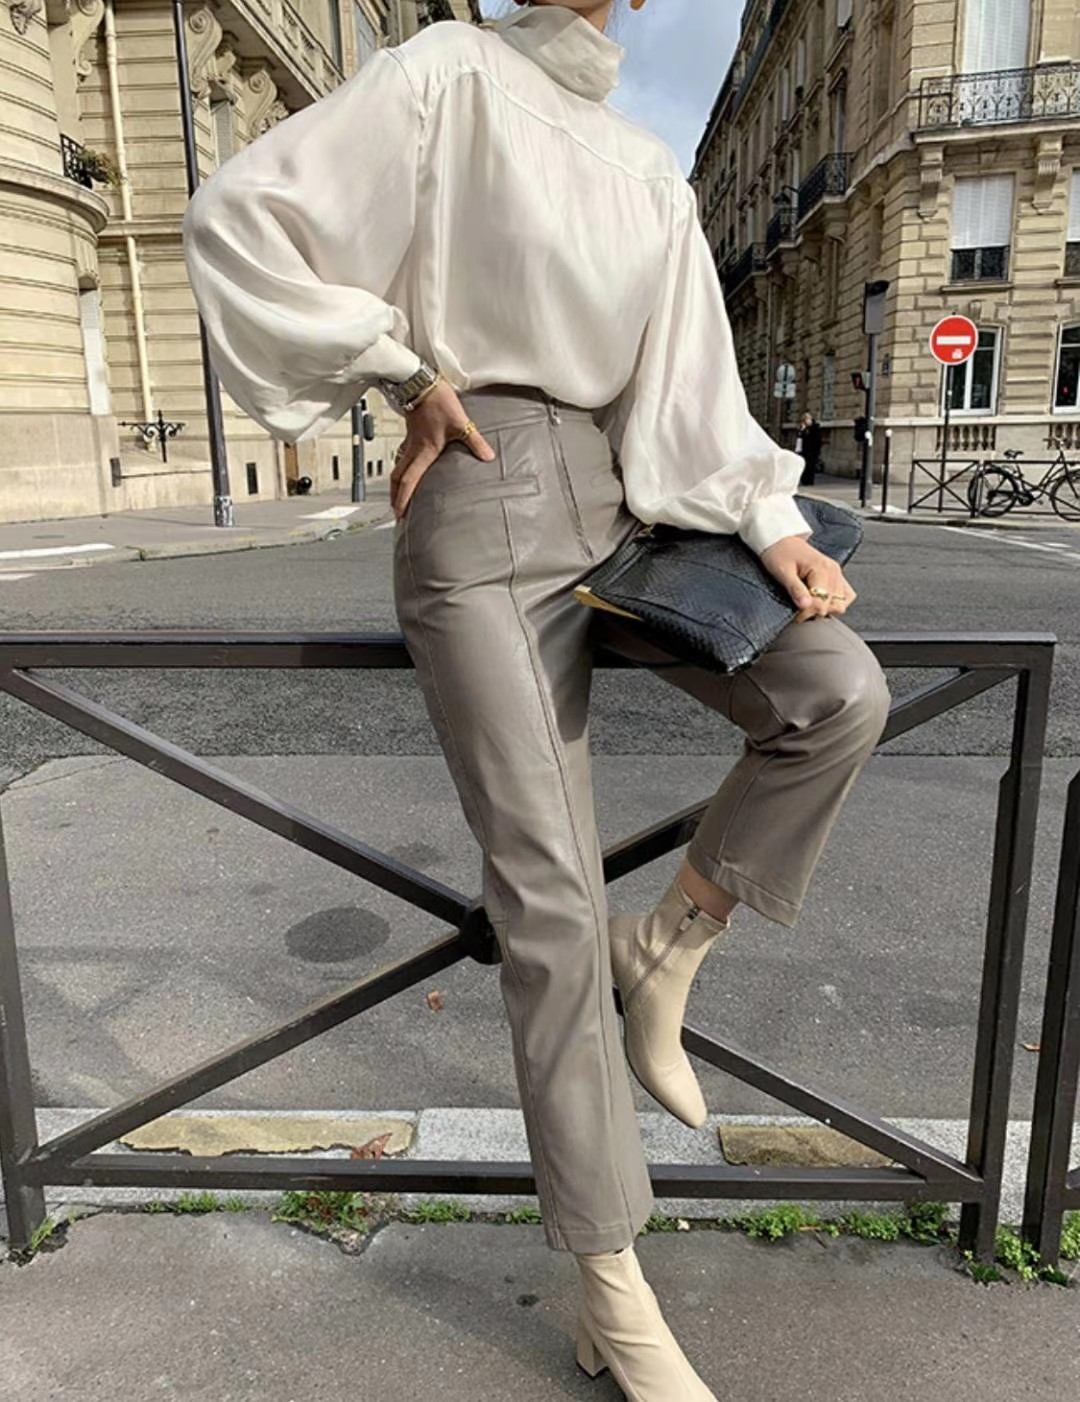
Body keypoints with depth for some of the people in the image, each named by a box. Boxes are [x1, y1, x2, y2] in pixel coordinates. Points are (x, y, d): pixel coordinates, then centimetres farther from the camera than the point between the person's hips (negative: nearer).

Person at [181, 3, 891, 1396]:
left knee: (841, 694, -17)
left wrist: (775, 525, -6)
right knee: (553, 903, -9)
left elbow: (690, 378, 8)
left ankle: (669, 943, 6)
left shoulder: (651, 172, 18)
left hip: (615, 508, 6)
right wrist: (404, 366, -5)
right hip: (482, 509, -6)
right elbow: (237, 217, -3)